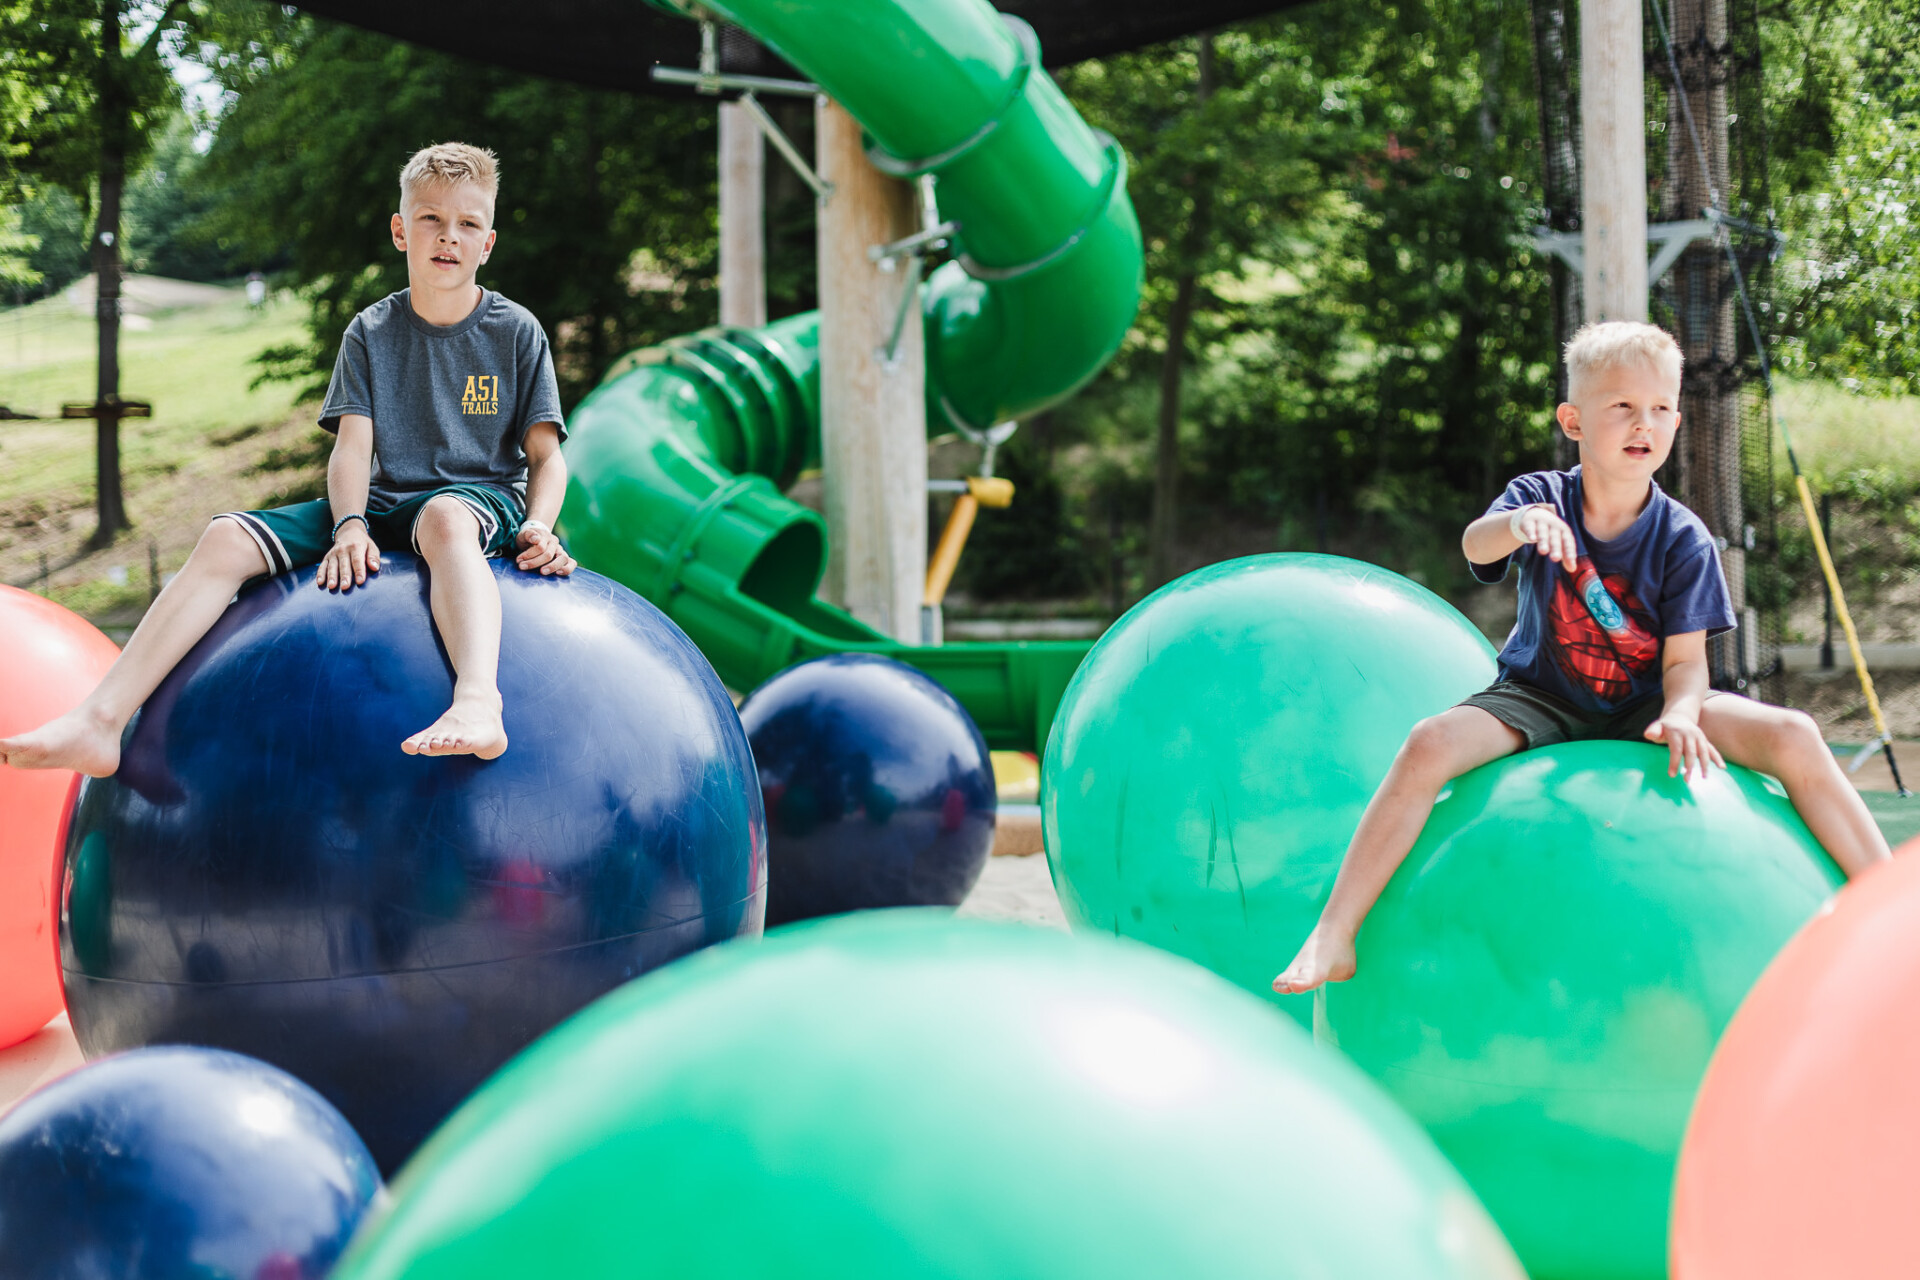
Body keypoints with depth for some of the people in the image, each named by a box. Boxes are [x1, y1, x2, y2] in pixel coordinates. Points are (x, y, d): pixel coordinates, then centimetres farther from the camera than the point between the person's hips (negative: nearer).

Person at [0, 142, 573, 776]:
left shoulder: (516, 331, 4)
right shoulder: (371, 332, 10)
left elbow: (545, 454, 3)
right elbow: (353, 446, 0)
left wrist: (537, 527, -18)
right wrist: (350, 525, -20)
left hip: (485, 499, -4)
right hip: (383, 504, 4)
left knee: (444, 516, -43)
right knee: (226, 537, -17)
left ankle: (477, 702, -69)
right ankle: (100, 722, -25)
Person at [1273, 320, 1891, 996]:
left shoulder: (1683, 539, -9)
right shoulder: (1541, 498, -11)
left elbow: (1685, 658, -9)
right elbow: (1476, 544, -33)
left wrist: (1681, 713, -33)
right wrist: (1518, 523, -58)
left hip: (1643, 704, 1)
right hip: (1540, 699, -1)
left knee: (1793, 735, -21)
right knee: (1430, 742, -30)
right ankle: (1333, 937, -27)